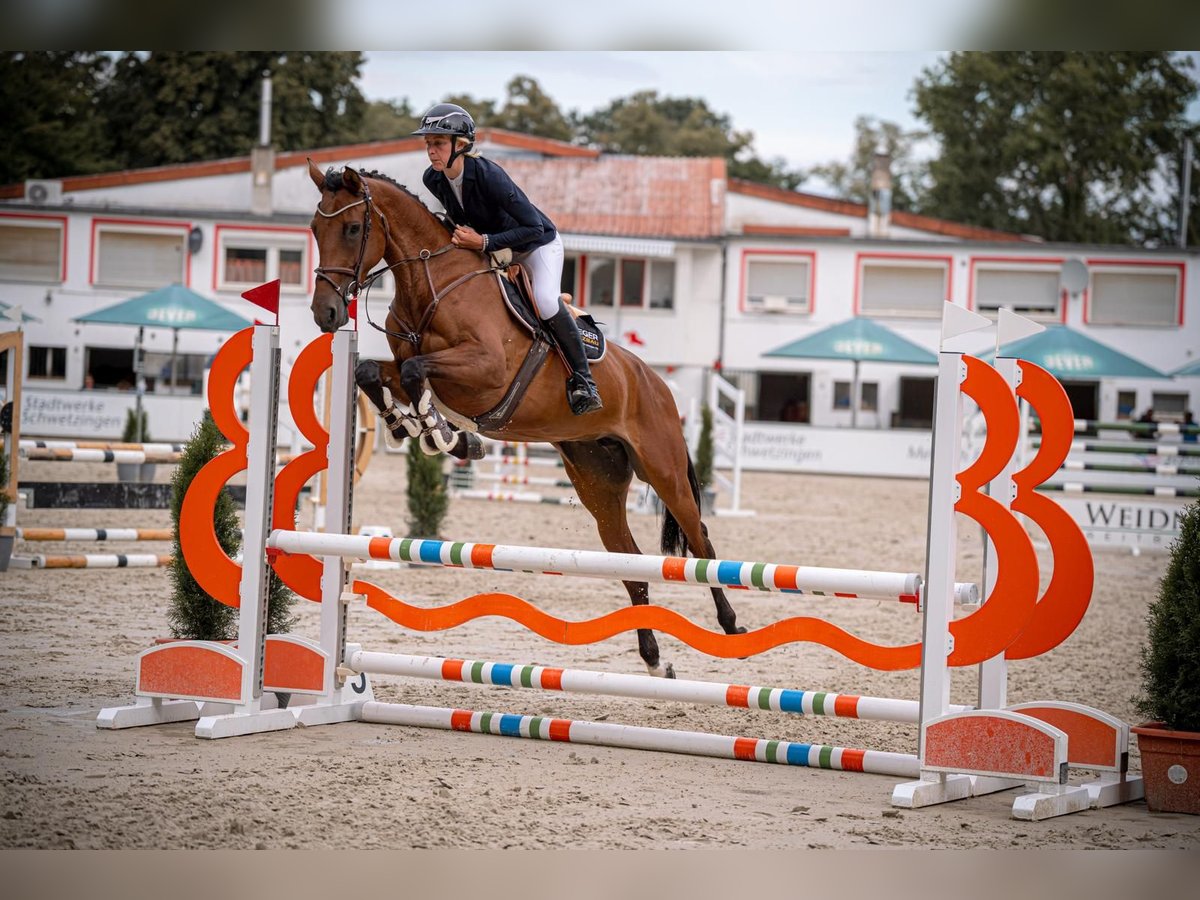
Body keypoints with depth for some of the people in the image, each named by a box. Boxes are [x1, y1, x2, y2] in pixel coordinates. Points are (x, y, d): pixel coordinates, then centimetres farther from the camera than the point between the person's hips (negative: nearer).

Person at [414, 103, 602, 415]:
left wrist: (484, 242, -39)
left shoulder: (489, 175, -35)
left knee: (545, 301, -30)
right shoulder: (433, 179, -15)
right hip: (490, 247, 8)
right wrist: (462, 236, -7)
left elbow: (534, 228, -34)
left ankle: (583, 379, -18)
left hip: (538, 244, -8)